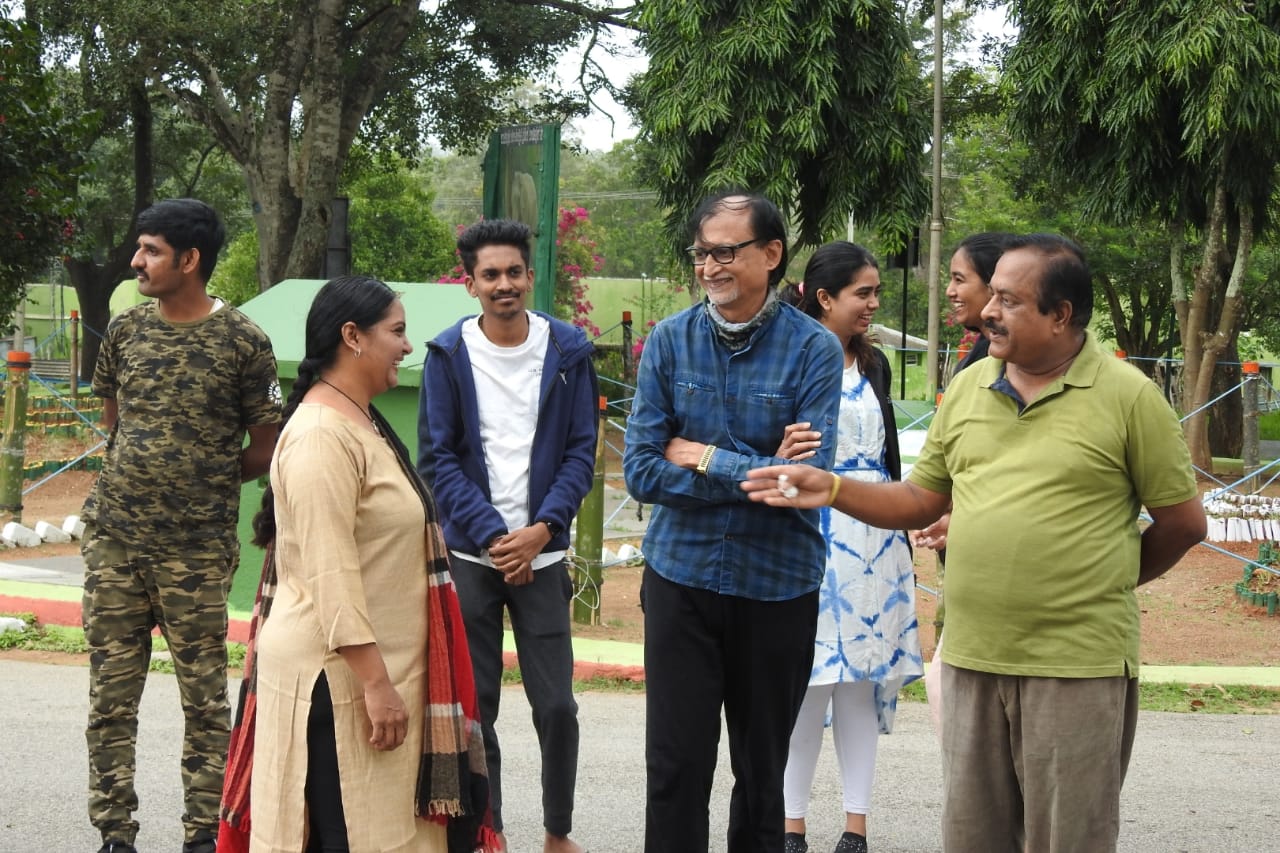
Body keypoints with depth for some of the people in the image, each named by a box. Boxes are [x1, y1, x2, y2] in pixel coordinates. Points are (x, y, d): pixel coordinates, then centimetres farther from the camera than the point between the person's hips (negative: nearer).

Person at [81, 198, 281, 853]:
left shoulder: (242, 342, -6)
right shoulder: (126, 329, 7)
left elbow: (266, 448, 1)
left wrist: (201, 484, 6)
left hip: (196, 551, -4)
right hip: (112, 541, 4)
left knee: (204, 700, 3)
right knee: (110, 695, 6)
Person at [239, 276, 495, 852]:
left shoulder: (361, 424, 14)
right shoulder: (321, 436, -18)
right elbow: (330, 574, -24)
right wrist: (375, 682, -25)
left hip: (378, 667, 10)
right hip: (337, 675, -10)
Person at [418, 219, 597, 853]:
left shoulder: (568, 350, 2)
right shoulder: (448, 354, 0)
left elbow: (581, 451, 2)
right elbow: (437, 457, -2)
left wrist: (541, 530, -11)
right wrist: (493, 535, -12)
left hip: (541, 555, 0)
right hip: (469, 555, 0)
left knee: (556, 705, 0)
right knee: (475, 705, 3)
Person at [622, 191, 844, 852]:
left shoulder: (814, 349, -8)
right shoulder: (669, 341, -2)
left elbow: (808, 479, -18)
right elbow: (641, 471, -8)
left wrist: (704, 458, -10)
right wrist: (758, 475, -14)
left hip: (777, 583, -1)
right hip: (681, 575, 1)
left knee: (762, 772, 12)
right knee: (675, 768, 1)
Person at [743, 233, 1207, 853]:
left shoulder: (1129, 396, -6)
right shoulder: (969, 387, 9)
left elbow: (1183, 521, -1)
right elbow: (921, 498, 14)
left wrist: (1105, 579, 6)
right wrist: (832, 489, 2)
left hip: (1078, 664, -5)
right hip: (972, 657, 5)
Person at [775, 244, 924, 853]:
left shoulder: (874, 364, 12)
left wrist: (900, 535, 18)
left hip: (874, 535, 6)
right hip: (809, 531, -6)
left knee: (864, 675, 7)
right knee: (806, 676, -1)